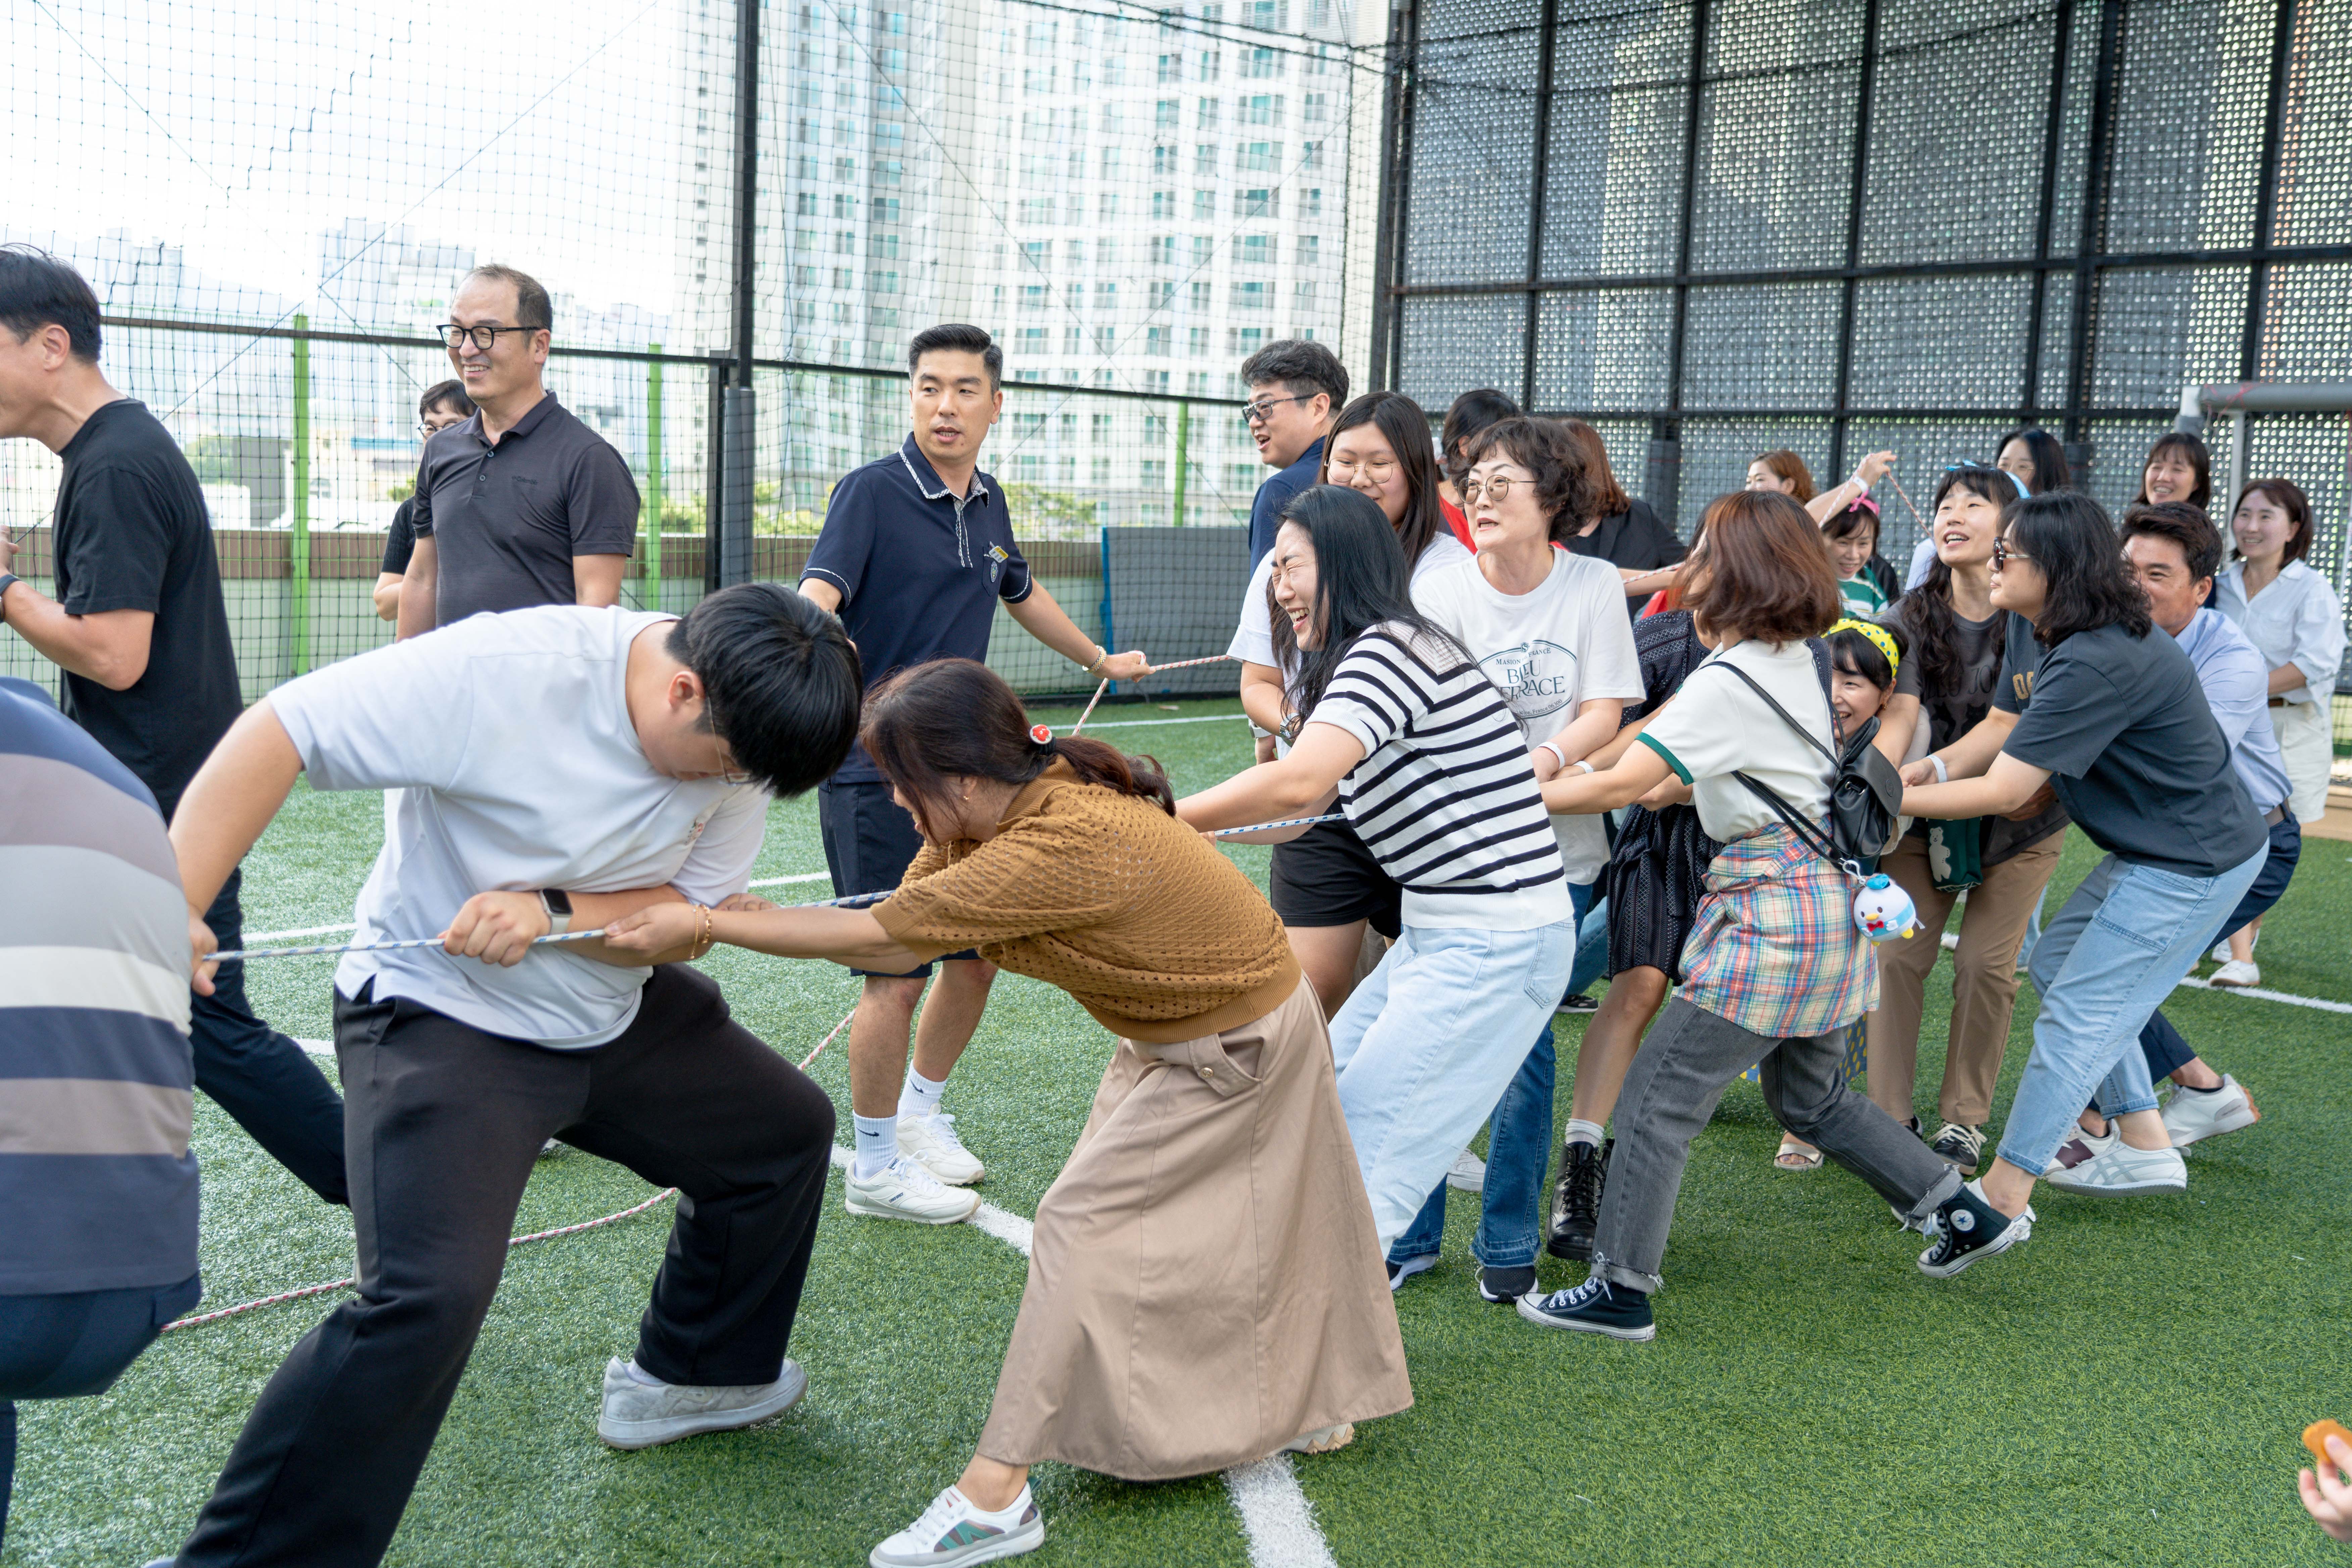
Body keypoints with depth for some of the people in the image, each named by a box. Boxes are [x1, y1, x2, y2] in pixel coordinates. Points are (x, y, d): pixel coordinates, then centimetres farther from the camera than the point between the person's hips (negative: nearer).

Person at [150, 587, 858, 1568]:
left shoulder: (744, 727, -11)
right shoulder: (500, 672, -30)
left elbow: (689, 919, -9)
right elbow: (277, 734, -28)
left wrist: (550, 913, -27)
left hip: (615, 1008, 7)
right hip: (443, 1016, -7)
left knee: (786, 1128, 14)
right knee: (429, 1297, -23)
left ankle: (690, 1377, 36)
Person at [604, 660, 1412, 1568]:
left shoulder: (1066, 846, -37)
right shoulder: (991, 810, -9)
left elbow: (883, 934, -33)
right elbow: (898, 944, -7)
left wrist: (702, 926, -27)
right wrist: (745, 915, -17)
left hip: (1237, 1044, -9)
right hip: (1178, 1031, 9)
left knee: (1082, 1221, -9)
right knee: (1236, 1220, 20)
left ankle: (995, 1493, -3)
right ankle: (1313, 1402, 41)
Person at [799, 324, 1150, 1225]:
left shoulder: (988, 505, 11)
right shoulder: (873, 492, -10)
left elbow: (1021, 593, 29)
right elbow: (817, 594, -25)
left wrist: (1099, 660, 43)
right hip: (876, 771, -7)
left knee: (977, 951, 13)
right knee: (899, 973, -5)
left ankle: (921, 1110, 36)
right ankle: (875, 1168, 13)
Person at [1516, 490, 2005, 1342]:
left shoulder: (1728, 680, -17)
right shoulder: (1796, 660, 9)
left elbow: (1622, 785, -21)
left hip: (1773, 917, -9)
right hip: (1829, 900, 10)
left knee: (1656, 1099, -3)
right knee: (1811, 1098, 26)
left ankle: (1621, 1292, 1)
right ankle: (1956, 1207, 32)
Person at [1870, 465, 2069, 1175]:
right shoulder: (1912, 615, -8)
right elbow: (1901, 713, -19)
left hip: (2019, 821, -1)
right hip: (1925, 818, 2)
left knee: (1986, 964, 0)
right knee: (1899, 956, -4)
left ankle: (1964, 1121, 15)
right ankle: (1890, 1117, 8)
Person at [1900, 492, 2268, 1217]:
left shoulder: (2095, 665, -30)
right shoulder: (2050, 639, 3)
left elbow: (2003, 792, -28)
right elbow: (1999, 728, 2)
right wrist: (1923, 769, -15)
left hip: (2192, 865, -11)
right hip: (2157, 850, 11)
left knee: (2077, 1014, -5)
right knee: (2058, 966, 20)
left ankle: (2002, 1196, 5)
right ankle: (2146, 1147, 30)